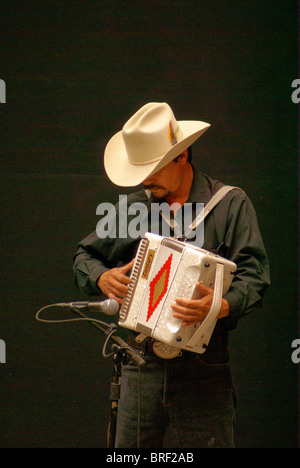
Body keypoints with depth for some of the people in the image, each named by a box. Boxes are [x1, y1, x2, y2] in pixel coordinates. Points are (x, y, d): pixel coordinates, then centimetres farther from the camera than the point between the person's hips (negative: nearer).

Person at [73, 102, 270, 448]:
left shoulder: (231, 204, 1)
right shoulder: (133, 207, 12)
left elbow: (253, 274, -7)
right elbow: (85, 256, 21)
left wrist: (220, 306, -27)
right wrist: (102, 278, -1)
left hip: (205, 370, -3)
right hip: (142, 364, 3)